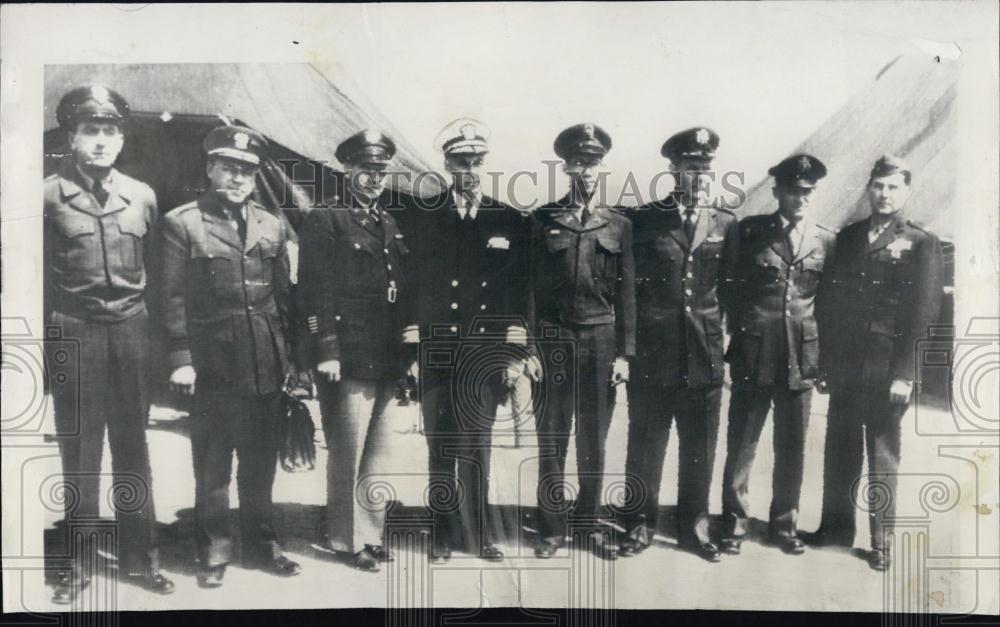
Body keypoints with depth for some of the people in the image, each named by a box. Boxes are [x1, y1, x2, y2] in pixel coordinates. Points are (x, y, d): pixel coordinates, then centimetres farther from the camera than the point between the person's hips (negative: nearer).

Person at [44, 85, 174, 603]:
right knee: (79, 450, 5)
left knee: (132, 447, 8)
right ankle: (79, 561, 18)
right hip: (73, 333, -2)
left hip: (131, 332, 3)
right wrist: (43, 341, 0)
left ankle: (139, 558, 18)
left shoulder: (141, 196, 7)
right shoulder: (49, 195, -2)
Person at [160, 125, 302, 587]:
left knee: (261, 463, 12)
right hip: (213, 366, -3)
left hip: (266, 367, 4)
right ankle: (213, 553, 19)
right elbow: (173, 298, -4)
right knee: (212, 466, 5)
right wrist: (181, 359, -9)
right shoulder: (181, 224, -1)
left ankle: (261, 545, 26)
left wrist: (289, 355, 10)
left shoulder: (272, 226, 10)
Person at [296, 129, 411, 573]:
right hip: (348, 359, -6)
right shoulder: (325, 222, -2)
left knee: (377, 452, 14)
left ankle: (371, 531, 25)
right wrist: (326, 352, -16)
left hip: (387, 360, 7)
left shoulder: (390, 224, 18)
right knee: (347, 453, 0)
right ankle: (348, 539, 14)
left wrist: (406, 350, 14)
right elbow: (315, 292, -9)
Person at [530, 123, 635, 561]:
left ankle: (588, 525, 18)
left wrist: (624, 352, 1)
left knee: (594, 439, 7)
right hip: (553, 339, -1)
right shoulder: (544, 220, 5)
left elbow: (626, 293, 7)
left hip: (601, 340, 1)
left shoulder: (619, 225, 9)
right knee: (552, 438, 2)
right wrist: (528, 346, -5)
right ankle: (551, 528, 13)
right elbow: (531, 286, 2)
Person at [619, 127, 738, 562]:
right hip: (653, 354, -2)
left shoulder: (726, 225, 6)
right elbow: (628, 287, 0)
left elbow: (731, 290, 10)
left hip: (705, 355, 2)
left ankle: (694, 527, 24)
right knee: (645, 445, 6)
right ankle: (640, 525, 20)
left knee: (699, 449, 9)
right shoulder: (644, 220, 0)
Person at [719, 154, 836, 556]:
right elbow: (731, 288, 6)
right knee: (741, 444, 3)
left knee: (792, 448, 9)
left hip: (800, 358, 2)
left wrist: (825, 360, 7)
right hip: (753, 356, -2)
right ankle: (734, 523, 16)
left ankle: (785, 524, 24)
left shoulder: (826, 242, 7)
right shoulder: (750, 231, 2)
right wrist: (736, 339, 3)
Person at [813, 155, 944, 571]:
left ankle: (881, 540, 17)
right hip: (844, 366, 4)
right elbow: (829, 301, 10)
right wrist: (827, 358, 4)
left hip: (886, 370, -3)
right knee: (840, 450, 10)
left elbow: (924, 313, -7)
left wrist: (904, 374, -13)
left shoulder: (921, 243, -1)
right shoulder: (848, 236, 11)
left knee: (882, 456, 5)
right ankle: (836, 526, 23)